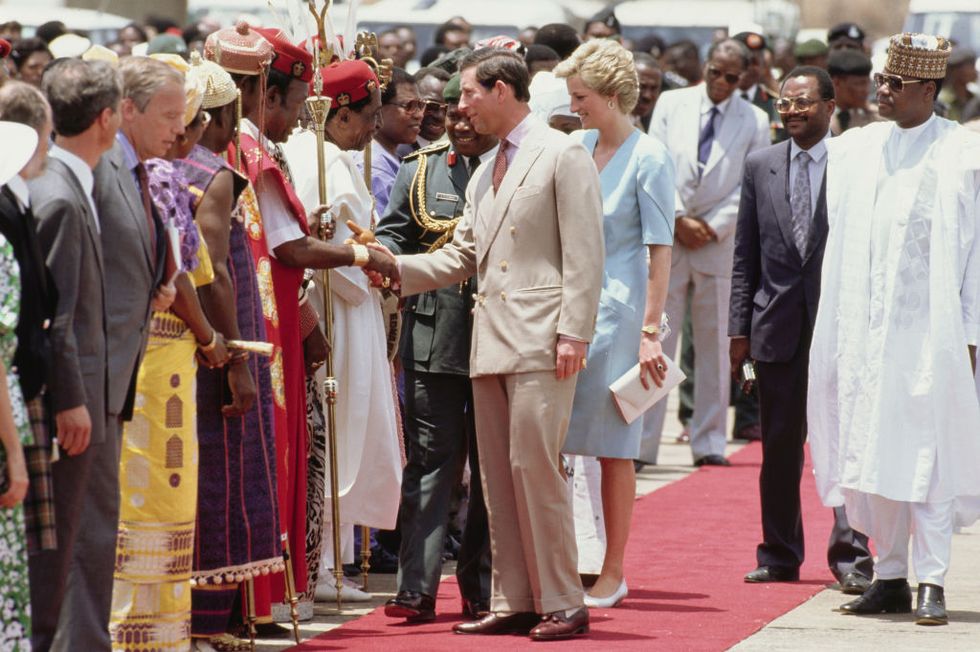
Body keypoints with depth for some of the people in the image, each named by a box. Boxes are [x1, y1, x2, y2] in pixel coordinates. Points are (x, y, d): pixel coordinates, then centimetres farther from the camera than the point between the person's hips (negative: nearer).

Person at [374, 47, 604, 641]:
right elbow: (462, 258, 22)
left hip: (541, 342, -8)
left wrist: (573, 334, -16)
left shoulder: (563, 155, -4)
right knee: (498, 475, 8)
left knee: (536, 468, -11)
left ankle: (562, 603, -5)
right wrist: (393, 267, 8)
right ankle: (514, 602, 13)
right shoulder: (486, 172, 21)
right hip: (491, 341, 8)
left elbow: (584, 254, -9)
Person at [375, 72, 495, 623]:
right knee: (431, 462, -2)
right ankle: (417, 589, -3)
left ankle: (481, 590, 14)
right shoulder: (420, 173, 12)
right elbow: (396, 233, 12)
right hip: (434, 339, 2)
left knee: (492, 467, 6)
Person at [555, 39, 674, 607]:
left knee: (612, 445, 1)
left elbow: (660, 253, -11)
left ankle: (614, 574, 9)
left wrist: (650, 332, -15)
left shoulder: (649, 159, -10)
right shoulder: (577, 147, 8)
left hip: (616, 311, -6)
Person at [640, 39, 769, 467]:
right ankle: (640, 443, -5)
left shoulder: (754, 122, 4)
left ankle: (708, 443, 10)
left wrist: (711, 227, -8)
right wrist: (678, 220, -7)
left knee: (714, 343, 4)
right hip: (666, 238, 0)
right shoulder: (671, 104, 6)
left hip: (719, 241, 0)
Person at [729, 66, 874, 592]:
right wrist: (739, 326, 6)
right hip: (778, 327, 4)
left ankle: (851, 557, 1)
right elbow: (745, 254, 11)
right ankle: (779, 555, 17)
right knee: (779, 448, 9)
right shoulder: (760, 166, 10)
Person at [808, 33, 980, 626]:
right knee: (873, 451, 6)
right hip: (865, 327, 5)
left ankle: (931, 582, -3)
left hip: (930, 329, -5)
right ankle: (891, 578, 13)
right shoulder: (856, 151, 11)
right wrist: (840, 328, 10)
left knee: (926, 453, -5)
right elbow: (842, 242, 14)